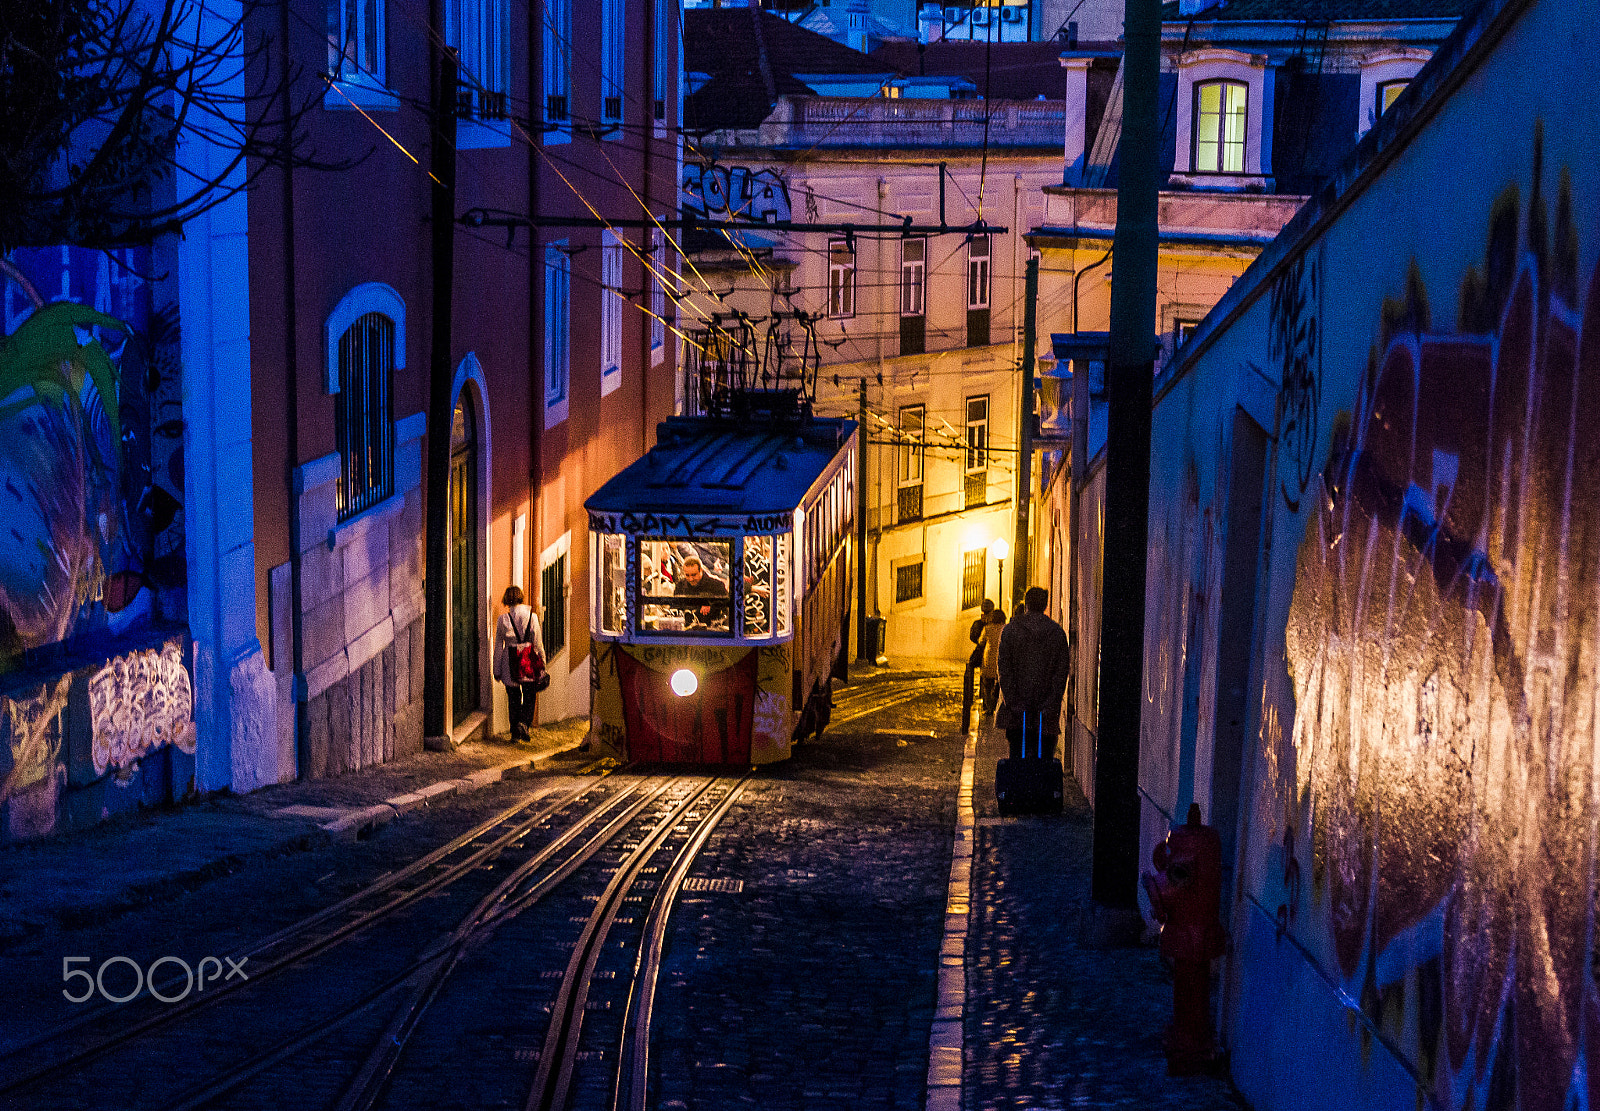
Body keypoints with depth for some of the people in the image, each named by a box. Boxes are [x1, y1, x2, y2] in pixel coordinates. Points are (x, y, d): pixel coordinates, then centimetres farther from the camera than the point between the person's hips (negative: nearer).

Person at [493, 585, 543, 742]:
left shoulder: (503, 619, -3)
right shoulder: (532, 617, -4)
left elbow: (498, 646, 0)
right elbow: (538, 643, -3)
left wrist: (497, 669, 7)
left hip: (509, 664, 1)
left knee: (513, 699, 12)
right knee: (529, 697, 12)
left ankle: (515, 732, 14)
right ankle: (524, 723, -10)